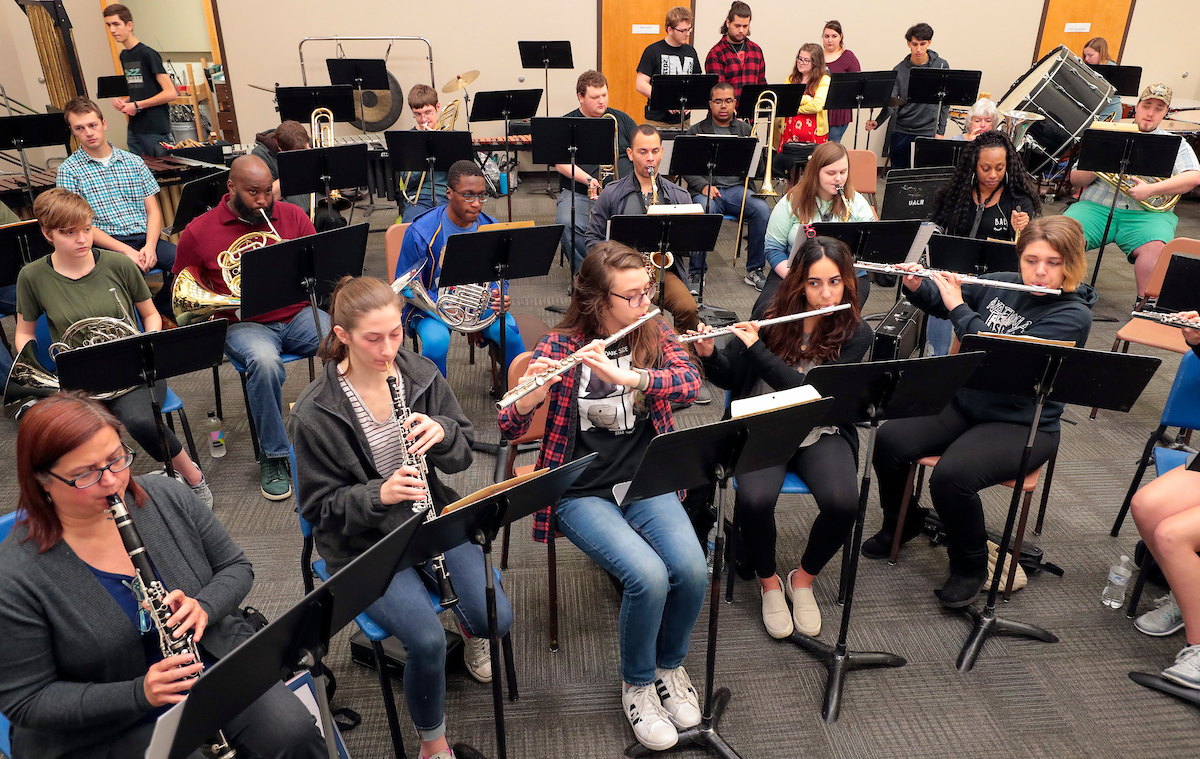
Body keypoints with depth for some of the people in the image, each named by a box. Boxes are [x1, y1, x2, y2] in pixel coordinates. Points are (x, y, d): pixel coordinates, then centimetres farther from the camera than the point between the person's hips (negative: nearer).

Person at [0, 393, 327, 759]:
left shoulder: (167, 498, -6)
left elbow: (235, 567, 4)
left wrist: (204, 606, -18)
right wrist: (138, 693, -25)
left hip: (215, 664, 3)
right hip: (109, 727, -2)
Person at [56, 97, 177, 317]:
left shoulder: (133, 162, 16)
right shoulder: (68, 171, 5)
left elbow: (153, 210, 12)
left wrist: (150, 246, -9)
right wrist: (126, 250, -16)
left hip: (147, 239, 4)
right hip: (108, 244, -4)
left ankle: (161, 310, 4)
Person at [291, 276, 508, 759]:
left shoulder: (422, 375, -4)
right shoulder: (314, 414, -16)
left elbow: (463, 454, 3)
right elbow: (321, 507, -10)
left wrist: (442, 432, -21)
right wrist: (379, 494, -29)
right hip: (363, 542, -3)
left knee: (497, 618, -13)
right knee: (427, 640, -22)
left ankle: (472, 629, 27)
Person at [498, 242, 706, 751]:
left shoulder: (654, 335, 3)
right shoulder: (560, 345, -7)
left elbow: (689, 381, -17)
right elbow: (509, 429, -11)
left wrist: (622, 374, -32)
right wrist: (529, 395, -34)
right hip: (583, 493, -3)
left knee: (691, 568, -22)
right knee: (648, 575, -26)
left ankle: (671, 666, 11)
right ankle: (637, 686, 5)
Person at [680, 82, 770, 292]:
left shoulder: (745, 129, 18)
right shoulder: (696, 131, 11)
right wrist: (704, 186, -14)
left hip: (737, 188, 2)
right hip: (706, 188, -2)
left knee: (762, 209, -27)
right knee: (704, 212, -36)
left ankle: (754, 270, -12)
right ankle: (695, 272, -20)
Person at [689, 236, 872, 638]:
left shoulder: (856, 333, -5)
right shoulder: (774, 317, 0)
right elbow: (730, 378, 6)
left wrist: (757, 348, -22)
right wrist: (708, 354, -15)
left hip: (820, 432, 0)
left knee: (843, 502, -28)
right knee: (754, 498, -29)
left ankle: (803, 578, 4)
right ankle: (767, 581, 3)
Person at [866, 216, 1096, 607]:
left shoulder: (1073, 314, -14)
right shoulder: (1001, 283, 3)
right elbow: (940, 303, 19)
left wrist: (959, 307, -23)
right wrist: (916, 286, -2)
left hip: (1021, 425, -6)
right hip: (965, 402, 6)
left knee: (950, 476, -30)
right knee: (889, 440, -16)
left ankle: (970, 567, -1)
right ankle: (902, 522, 14)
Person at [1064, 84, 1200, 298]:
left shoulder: (1176, 144, 17)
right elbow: (1076, 180, 12)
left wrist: (1151, 189, -16)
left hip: (1146, 212, 0)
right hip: (1097, 206, 1)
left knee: (1155, 248, -34)